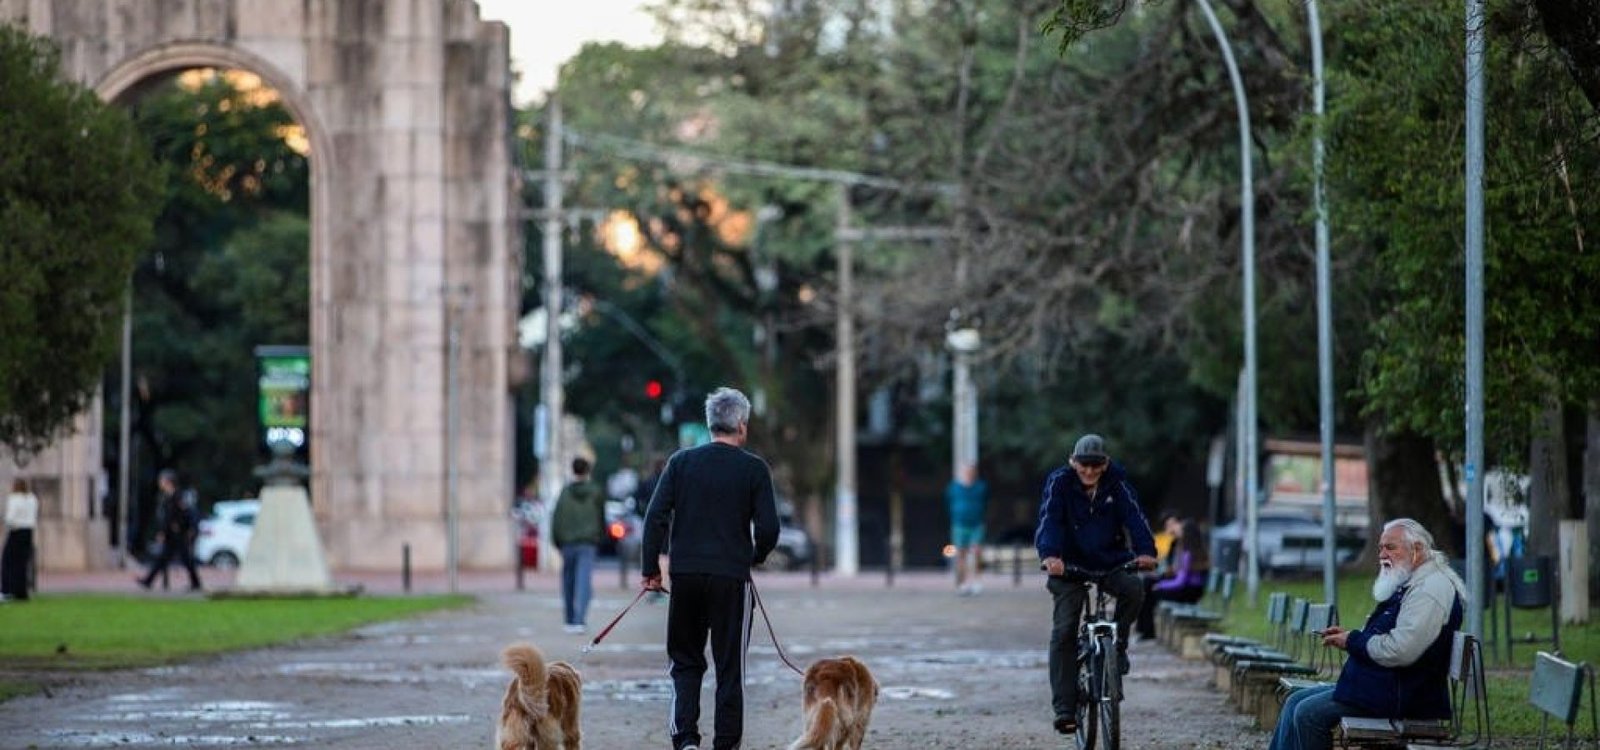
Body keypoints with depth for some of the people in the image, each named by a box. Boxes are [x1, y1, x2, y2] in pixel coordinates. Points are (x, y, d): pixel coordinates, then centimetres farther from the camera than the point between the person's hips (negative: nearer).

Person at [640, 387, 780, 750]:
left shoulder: (681, 462, 3)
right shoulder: (754, 468, -2)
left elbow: (656, 517, -2)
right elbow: (768, 528, -6)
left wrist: (651, 569, 3)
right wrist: (756, 556, 15)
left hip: (686, 575, 2)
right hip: (732, 577, -2)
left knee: (685, 661, 12)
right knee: (730, 666, 6)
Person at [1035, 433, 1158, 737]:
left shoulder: (1116, 483, -5)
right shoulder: (1060, 483, -9)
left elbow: (1133, 515, -16)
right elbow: (1050, 519, -21)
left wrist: (1145, 550, -36)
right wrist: (1050, 554, -40)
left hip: (1110, 562, 1)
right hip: (1070, 565, -1)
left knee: (1133, 589, -30)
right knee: (1064, 631, -13)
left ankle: (1118, 644, -3)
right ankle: (1064, 708, -13)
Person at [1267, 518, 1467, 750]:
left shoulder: (1431, 589, -16)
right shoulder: (1409, 585, 20)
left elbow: (1401, 651, -25)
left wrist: (1353, 641, -10)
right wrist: (1349, 636, 10)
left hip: (1402, 694, -11)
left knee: (1308, 713, -16)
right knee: (1296, 702, 8)